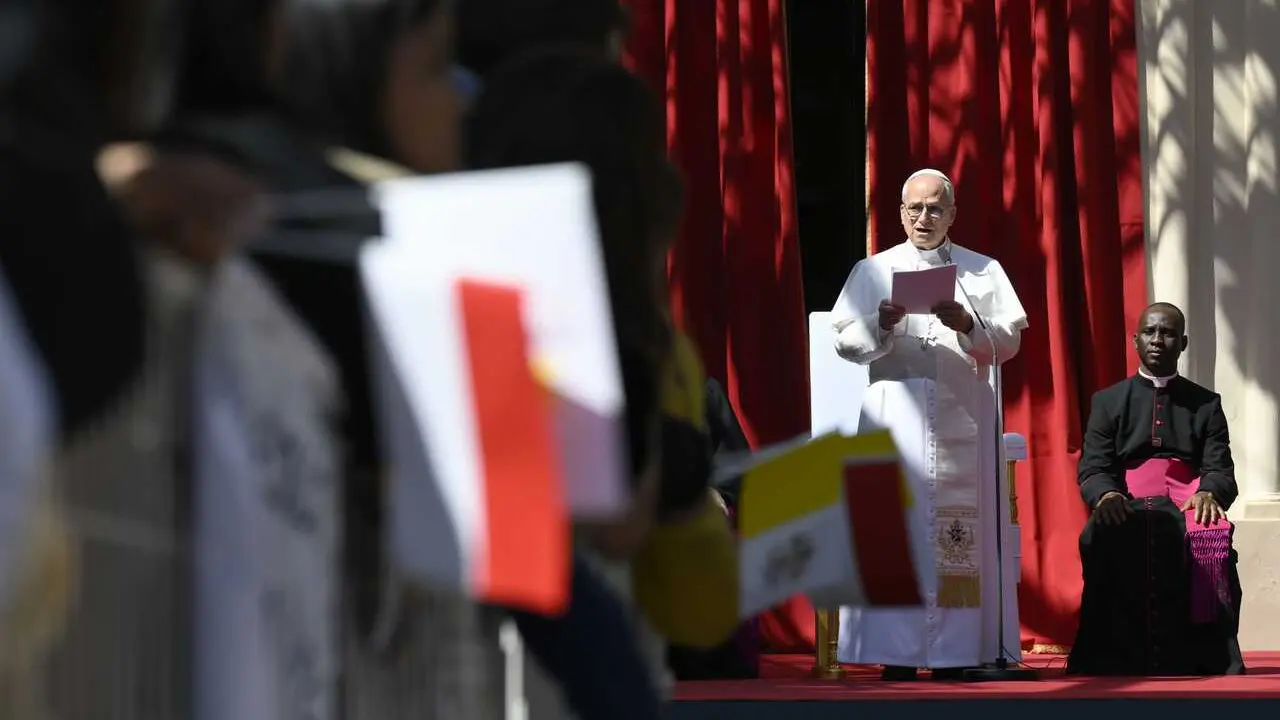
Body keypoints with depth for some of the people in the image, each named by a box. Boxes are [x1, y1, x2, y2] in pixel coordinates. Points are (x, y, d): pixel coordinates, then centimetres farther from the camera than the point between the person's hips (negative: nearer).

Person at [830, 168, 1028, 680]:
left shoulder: (984, 272, 15)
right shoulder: (872, 271, 14)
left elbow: (1009, 340, 5)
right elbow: (846, 341, 5)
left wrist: (967, 325, -13)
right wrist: (881, 324, -15)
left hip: (963, 420, 0)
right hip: (896, 416, 0)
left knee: (959, 529, -6)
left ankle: (953, 650, -5)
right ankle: (895, 653, -8)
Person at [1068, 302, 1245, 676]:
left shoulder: (1206, 404, 21)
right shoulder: (1108, 402, 21)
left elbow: (1220, 469, 7)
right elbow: (1092, 469, 7)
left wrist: (1208, 493, -18)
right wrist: (1106, 495, -18)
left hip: (1187, 503, 0)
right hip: (1127, 505, 0)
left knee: (1211, 539, -36)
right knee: (1104, 540, -37)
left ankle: (1209, 662, -37)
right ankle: (1119, 662, -37)